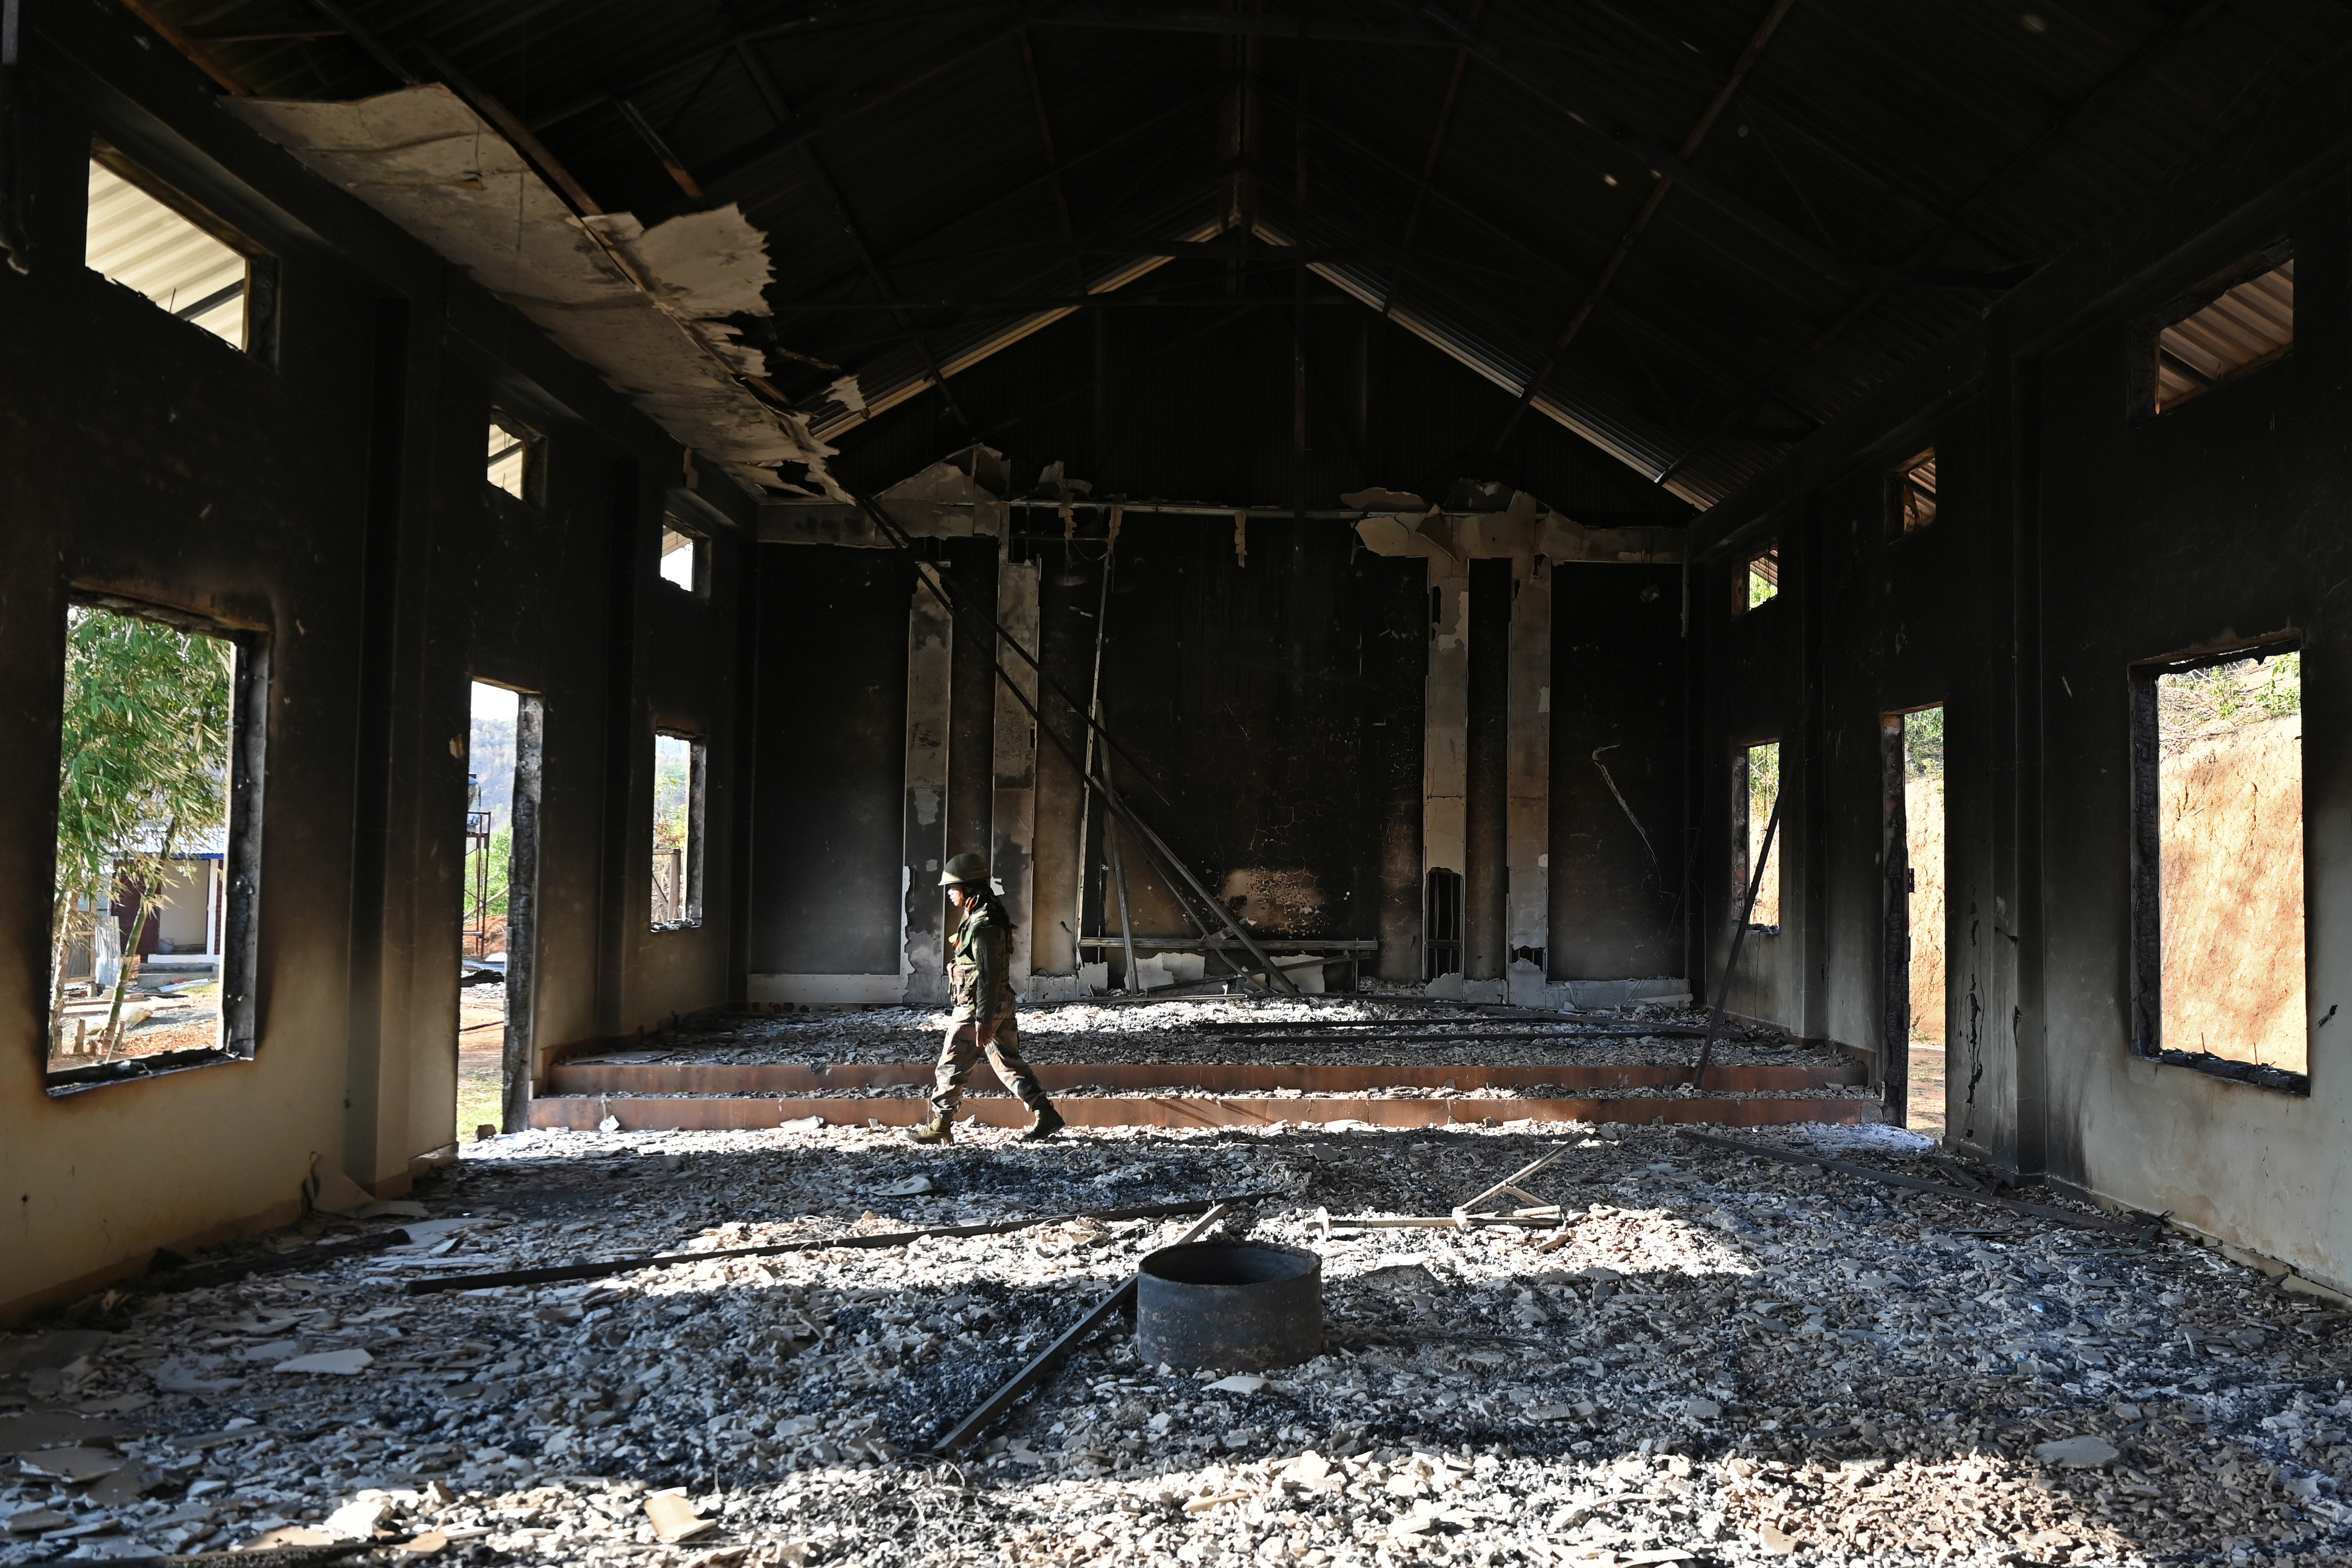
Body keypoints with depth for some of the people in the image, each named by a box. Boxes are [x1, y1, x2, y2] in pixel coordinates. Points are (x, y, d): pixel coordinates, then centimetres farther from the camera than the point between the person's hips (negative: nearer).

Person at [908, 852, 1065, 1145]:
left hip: (979, 1007, -10)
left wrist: (983, 1019, -23)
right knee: (1009, 1063, 11)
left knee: (951, 1067, 1)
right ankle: (1046, 1116, 10)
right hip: (1001, 1006, 10)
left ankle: (939, 1128, 10)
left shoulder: (982, 925, -19)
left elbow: (987, 975, -23)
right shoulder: (982, 916, 12)